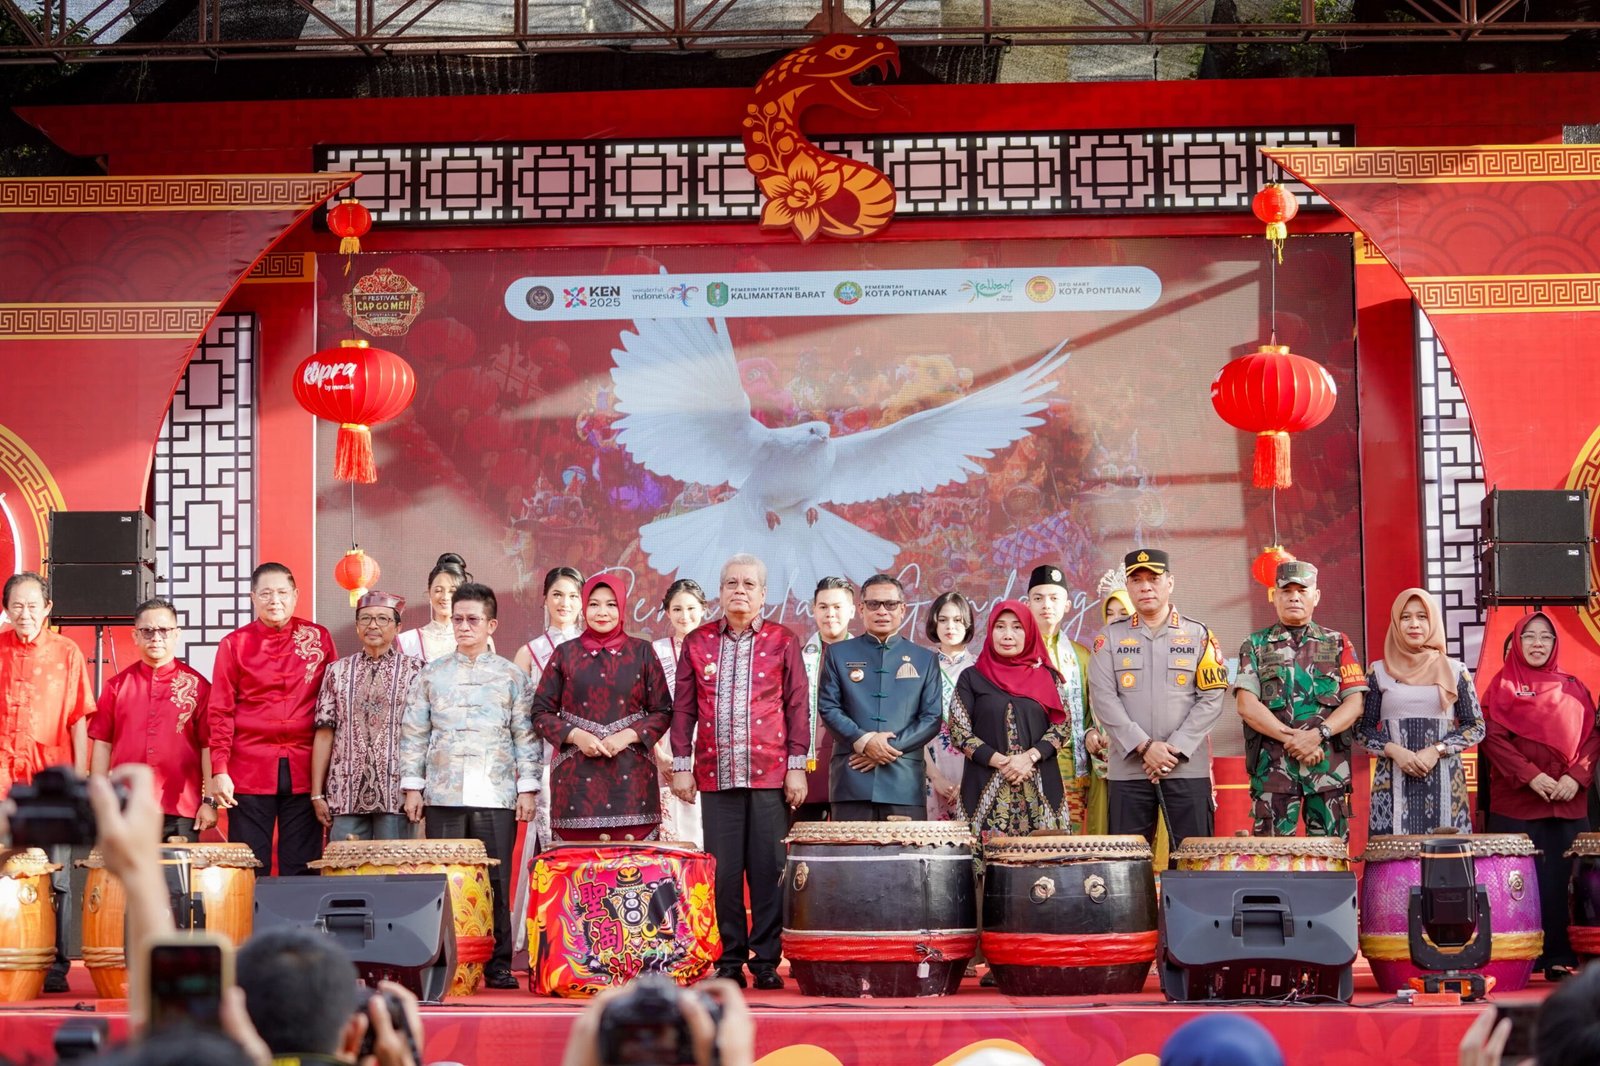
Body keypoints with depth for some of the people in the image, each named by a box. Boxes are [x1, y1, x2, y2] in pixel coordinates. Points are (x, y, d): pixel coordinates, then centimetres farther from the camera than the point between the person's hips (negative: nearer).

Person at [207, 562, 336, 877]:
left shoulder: (318, 639, 8)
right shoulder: (235, 644, 5)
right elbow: (220, 712, 3)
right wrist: (219, 771, -5)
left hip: (304, 772, 1)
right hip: (250, 773, -1)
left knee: (301, 873, 3)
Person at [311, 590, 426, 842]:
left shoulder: (414, 670, 5)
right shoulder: (338, 671, 11)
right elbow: (324, 734, 8)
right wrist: (317, 794, 4)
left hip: (396, 793, -2)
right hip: (346, 793, 2)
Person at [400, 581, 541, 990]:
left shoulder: (511, 676, 8)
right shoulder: (432, 675, 11)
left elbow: (527, 735, 7)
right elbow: (414, 733, 11)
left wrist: (527, 787, 0)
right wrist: (412, 785, 4)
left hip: (495, 796, -1)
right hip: (443, 795, 1)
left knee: (496, 882, 0)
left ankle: (498, 964, 7)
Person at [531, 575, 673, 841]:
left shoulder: (641, 653, 9)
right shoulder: (565, 654, 10)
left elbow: (663, 712, 7)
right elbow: (541, 713, 9)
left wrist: (627, 736, -8)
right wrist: (576, 736, -7)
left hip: (630, 779, 0)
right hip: (576, 779, 0)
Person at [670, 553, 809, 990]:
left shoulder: (783, 641, 6)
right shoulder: (697, 642, 10)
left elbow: (798, 706, 4)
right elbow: (683, 708, 10)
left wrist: (797, 765, -2)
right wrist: (681, 765, 4)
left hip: (770, 773, -1)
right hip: (715, 774, 2)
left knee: (768, 869, -1)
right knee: (723, 871, 2)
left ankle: (767, 961, 6)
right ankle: (730, 960, 10)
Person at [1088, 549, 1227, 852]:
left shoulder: (1199, 636, 7)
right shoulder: (1110, 638, 8)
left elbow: (1211, 698, 0)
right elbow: (1105, 699, -2)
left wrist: (1174, 749, -10)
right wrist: (1144, 747, -13)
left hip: (1188, 768, 0)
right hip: (1127, 769, 1)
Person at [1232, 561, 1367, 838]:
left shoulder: (1338, 644, 14)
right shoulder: (1255, 646, 12)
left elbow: (1354, 703, 4)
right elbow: (1246, 704, 0)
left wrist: (1318, 734, -13)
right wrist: (1291, 738, -12)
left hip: (1329, 765, 1)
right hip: (1272, 766, -1)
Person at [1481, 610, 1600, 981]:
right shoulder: (1503, 686, 5)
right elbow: (1493, 736, -5)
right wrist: (1531, 776, -15)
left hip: (1569, 803, 3)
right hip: (1517, 803, -2)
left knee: (1560, 881, 0)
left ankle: (1558, 957, 4)